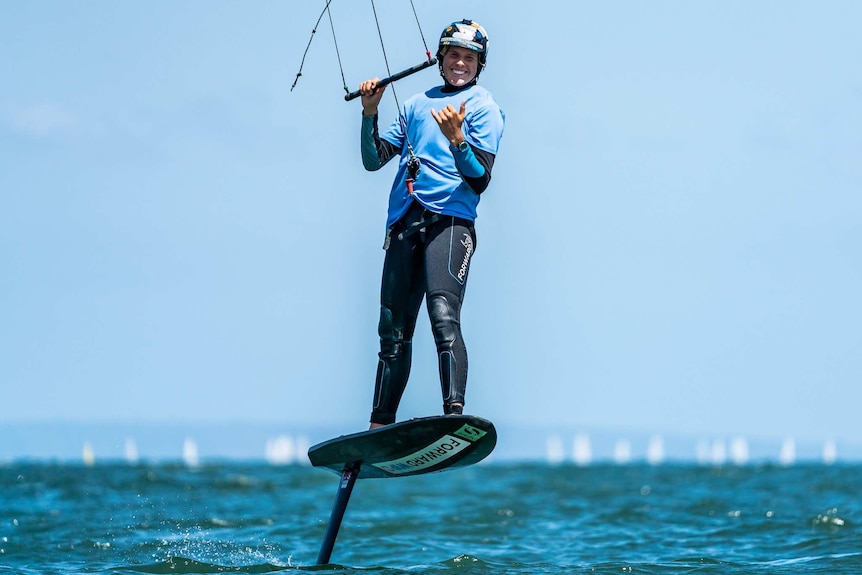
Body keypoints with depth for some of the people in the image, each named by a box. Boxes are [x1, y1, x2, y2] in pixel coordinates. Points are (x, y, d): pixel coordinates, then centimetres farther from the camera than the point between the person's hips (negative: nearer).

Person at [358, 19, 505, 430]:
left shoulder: (483, 107, 9)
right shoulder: (416, 105, 24)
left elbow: (480, 180, -1)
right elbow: (374, 160, 20)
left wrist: (457, 140, -18)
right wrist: (369, 114, 5)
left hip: (450, 220, -5)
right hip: (403, 223, 5)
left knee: (443, 317, -24)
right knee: (393, 329, 5)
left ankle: (455, 414, -35)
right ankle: (379, 426, 8)